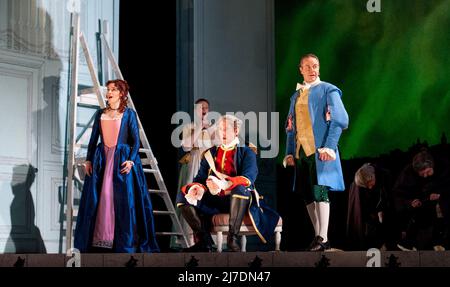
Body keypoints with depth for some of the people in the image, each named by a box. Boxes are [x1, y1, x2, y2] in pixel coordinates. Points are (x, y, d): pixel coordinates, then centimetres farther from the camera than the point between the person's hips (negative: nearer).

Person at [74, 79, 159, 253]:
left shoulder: (129, 114, 3)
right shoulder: (100, 114, 14)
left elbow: (136, 140, -2)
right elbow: (93, 138, 13)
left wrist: (131, 160, -15)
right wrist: (88, 159, 3)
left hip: (122, 159, -4)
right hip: (102, 160, 4)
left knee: (123, 199, -7)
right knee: (98, 199, 0)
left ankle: (126, 244, -4)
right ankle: (98, 240, 4)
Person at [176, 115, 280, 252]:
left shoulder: (246, 153, 6)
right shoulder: (210, 154, 18)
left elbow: (248, 178, -13)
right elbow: (200, 178, 7)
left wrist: (223, 184, -34)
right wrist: (198, 188, -21)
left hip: (238, 200, -4)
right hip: (213, 201, 4)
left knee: (240, 188, -39)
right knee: (182, 196, -18)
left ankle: (232, 238, -35)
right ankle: (204, 240, -20)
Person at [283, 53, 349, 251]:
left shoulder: (327, 90, 2)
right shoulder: (296, 96, 20)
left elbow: (340, 119, -8)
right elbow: (291, 127, 22)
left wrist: (329, 146, -16)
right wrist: (289, 152, 12)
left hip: (319, 150, -6)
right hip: (300, 151, 6)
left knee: (319, 191, -15)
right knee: (307, 195, 5)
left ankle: (323, 239, -15)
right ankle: (318, 237, 11)